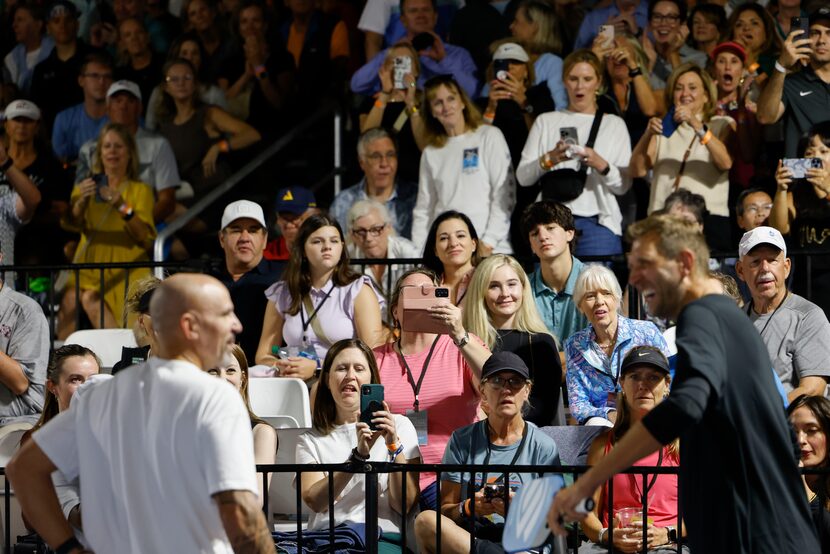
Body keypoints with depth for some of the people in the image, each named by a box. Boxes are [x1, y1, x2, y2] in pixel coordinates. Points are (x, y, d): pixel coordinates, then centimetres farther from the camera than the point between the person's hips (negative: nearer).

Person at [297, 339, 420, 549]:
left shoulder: (399, 426, 15)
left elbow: (406, 505, 5)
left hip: (383, 537, -1)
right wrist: (359, 455, -14)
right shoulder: (310, 441, 18)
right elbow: (314, 501, -3)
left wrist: (394, 446, -8)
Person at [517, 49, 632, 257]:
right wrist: (549, 159, -12)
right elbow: (523, 177, 6)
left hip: (597, 222, -1)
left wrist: (601, 165, -14)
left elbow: (623, 185, 5)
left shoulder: (614, 124, 14)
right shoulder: (546, 121, 16)